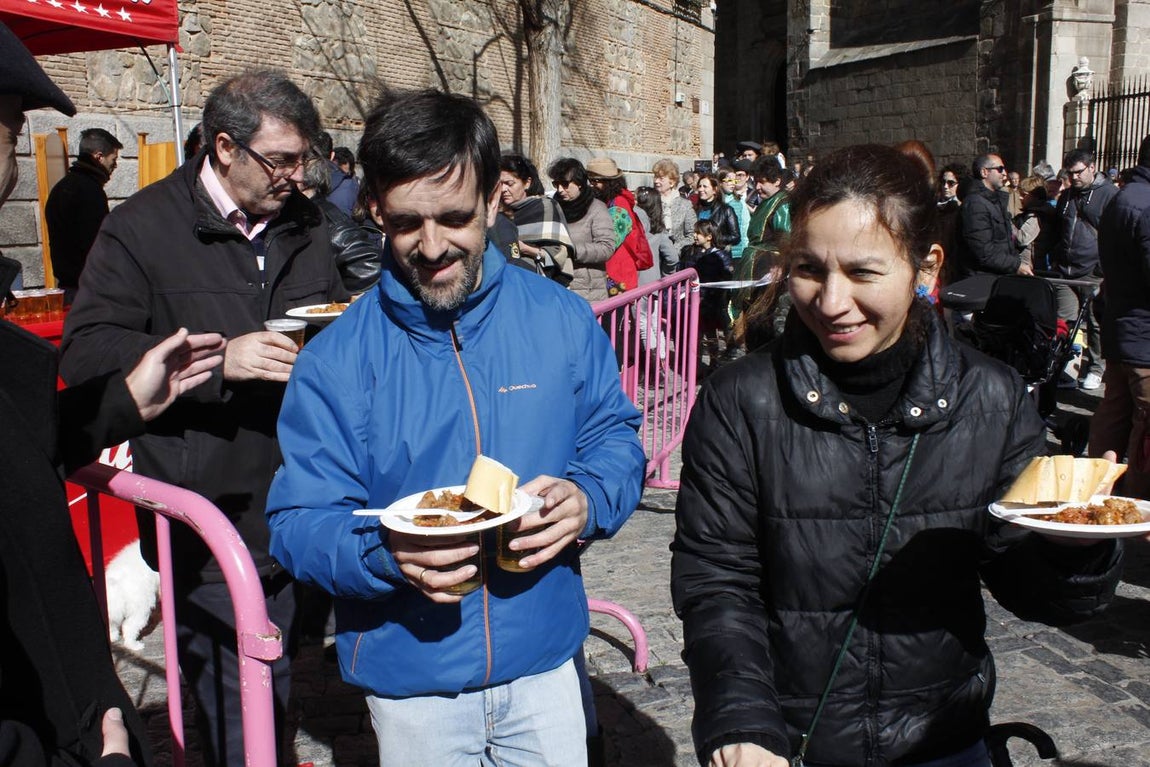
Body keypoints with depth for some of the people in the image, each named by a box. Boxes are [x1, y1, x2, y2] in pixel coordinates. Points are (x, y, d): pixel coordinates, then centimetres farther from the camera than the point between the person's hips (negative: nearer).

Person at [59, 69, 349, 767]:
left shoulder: (304, 224, 11)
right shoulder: (143, 228, -6)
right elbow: (84, 352, -14)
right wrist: (216, 360, -23)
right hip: (211, 527, -5)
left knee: (276, 687, 19)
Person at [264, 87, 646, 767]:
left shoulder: (561, 320, -6)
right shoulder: (336, 360, -11)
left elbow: (616, 439, 2)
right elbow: (299, 523, -10)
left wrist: (586, 500, -20)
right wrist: (386, 553, -30)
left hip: (546, 663, 2)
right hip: (410, 678, -1)